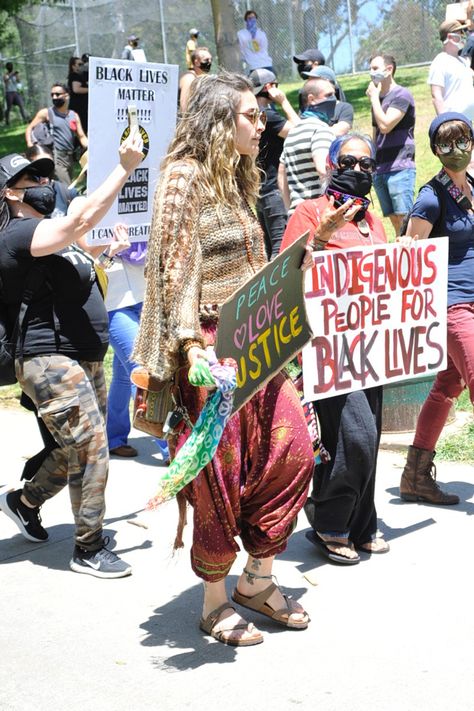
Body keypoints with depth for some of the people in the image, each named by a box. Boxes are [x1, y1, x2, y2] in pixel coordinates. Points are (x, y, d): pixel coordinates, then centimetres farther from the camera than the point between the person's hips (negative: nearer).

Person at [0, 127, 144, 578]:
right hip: (52, 360, -10)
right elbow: (82, 221, -28)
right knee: (90, 449, -9)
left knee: (80, 448, 17)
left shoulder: (43, 233, 18)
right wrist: (125, 168, -29)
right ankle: (88, 550, 3)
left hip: (85, 358, 10)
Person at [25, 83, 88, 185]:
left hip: (70, 157, 6)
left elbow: (81, 137, 11)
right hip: (56, 157, -6)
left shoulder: (74, 115, 13)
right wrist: (30, 144, -12)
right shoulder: (46, 113, 1)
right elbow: (30, 128, 4)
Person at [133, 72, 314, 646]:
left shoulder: (236, 178, 17)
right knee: (222, 473, -2)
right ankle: (215, 605, 15)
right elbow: (176, 266, -17)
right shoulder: (184, 176, -10)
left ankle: (257, 580, 22)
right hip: (213, 348, -9)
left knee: (292, 448, 5)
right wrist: (190, 345, -24)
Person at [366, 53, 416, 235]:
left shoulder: (402, 94, -5)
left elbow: (385, 125, -16)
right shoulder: (378, 98, 19)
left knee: (404, 218, -12)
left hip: (399, 167, -7)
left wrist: (374, 97, -5)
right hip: (380, 169, 7)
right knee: (394, 219, 7)